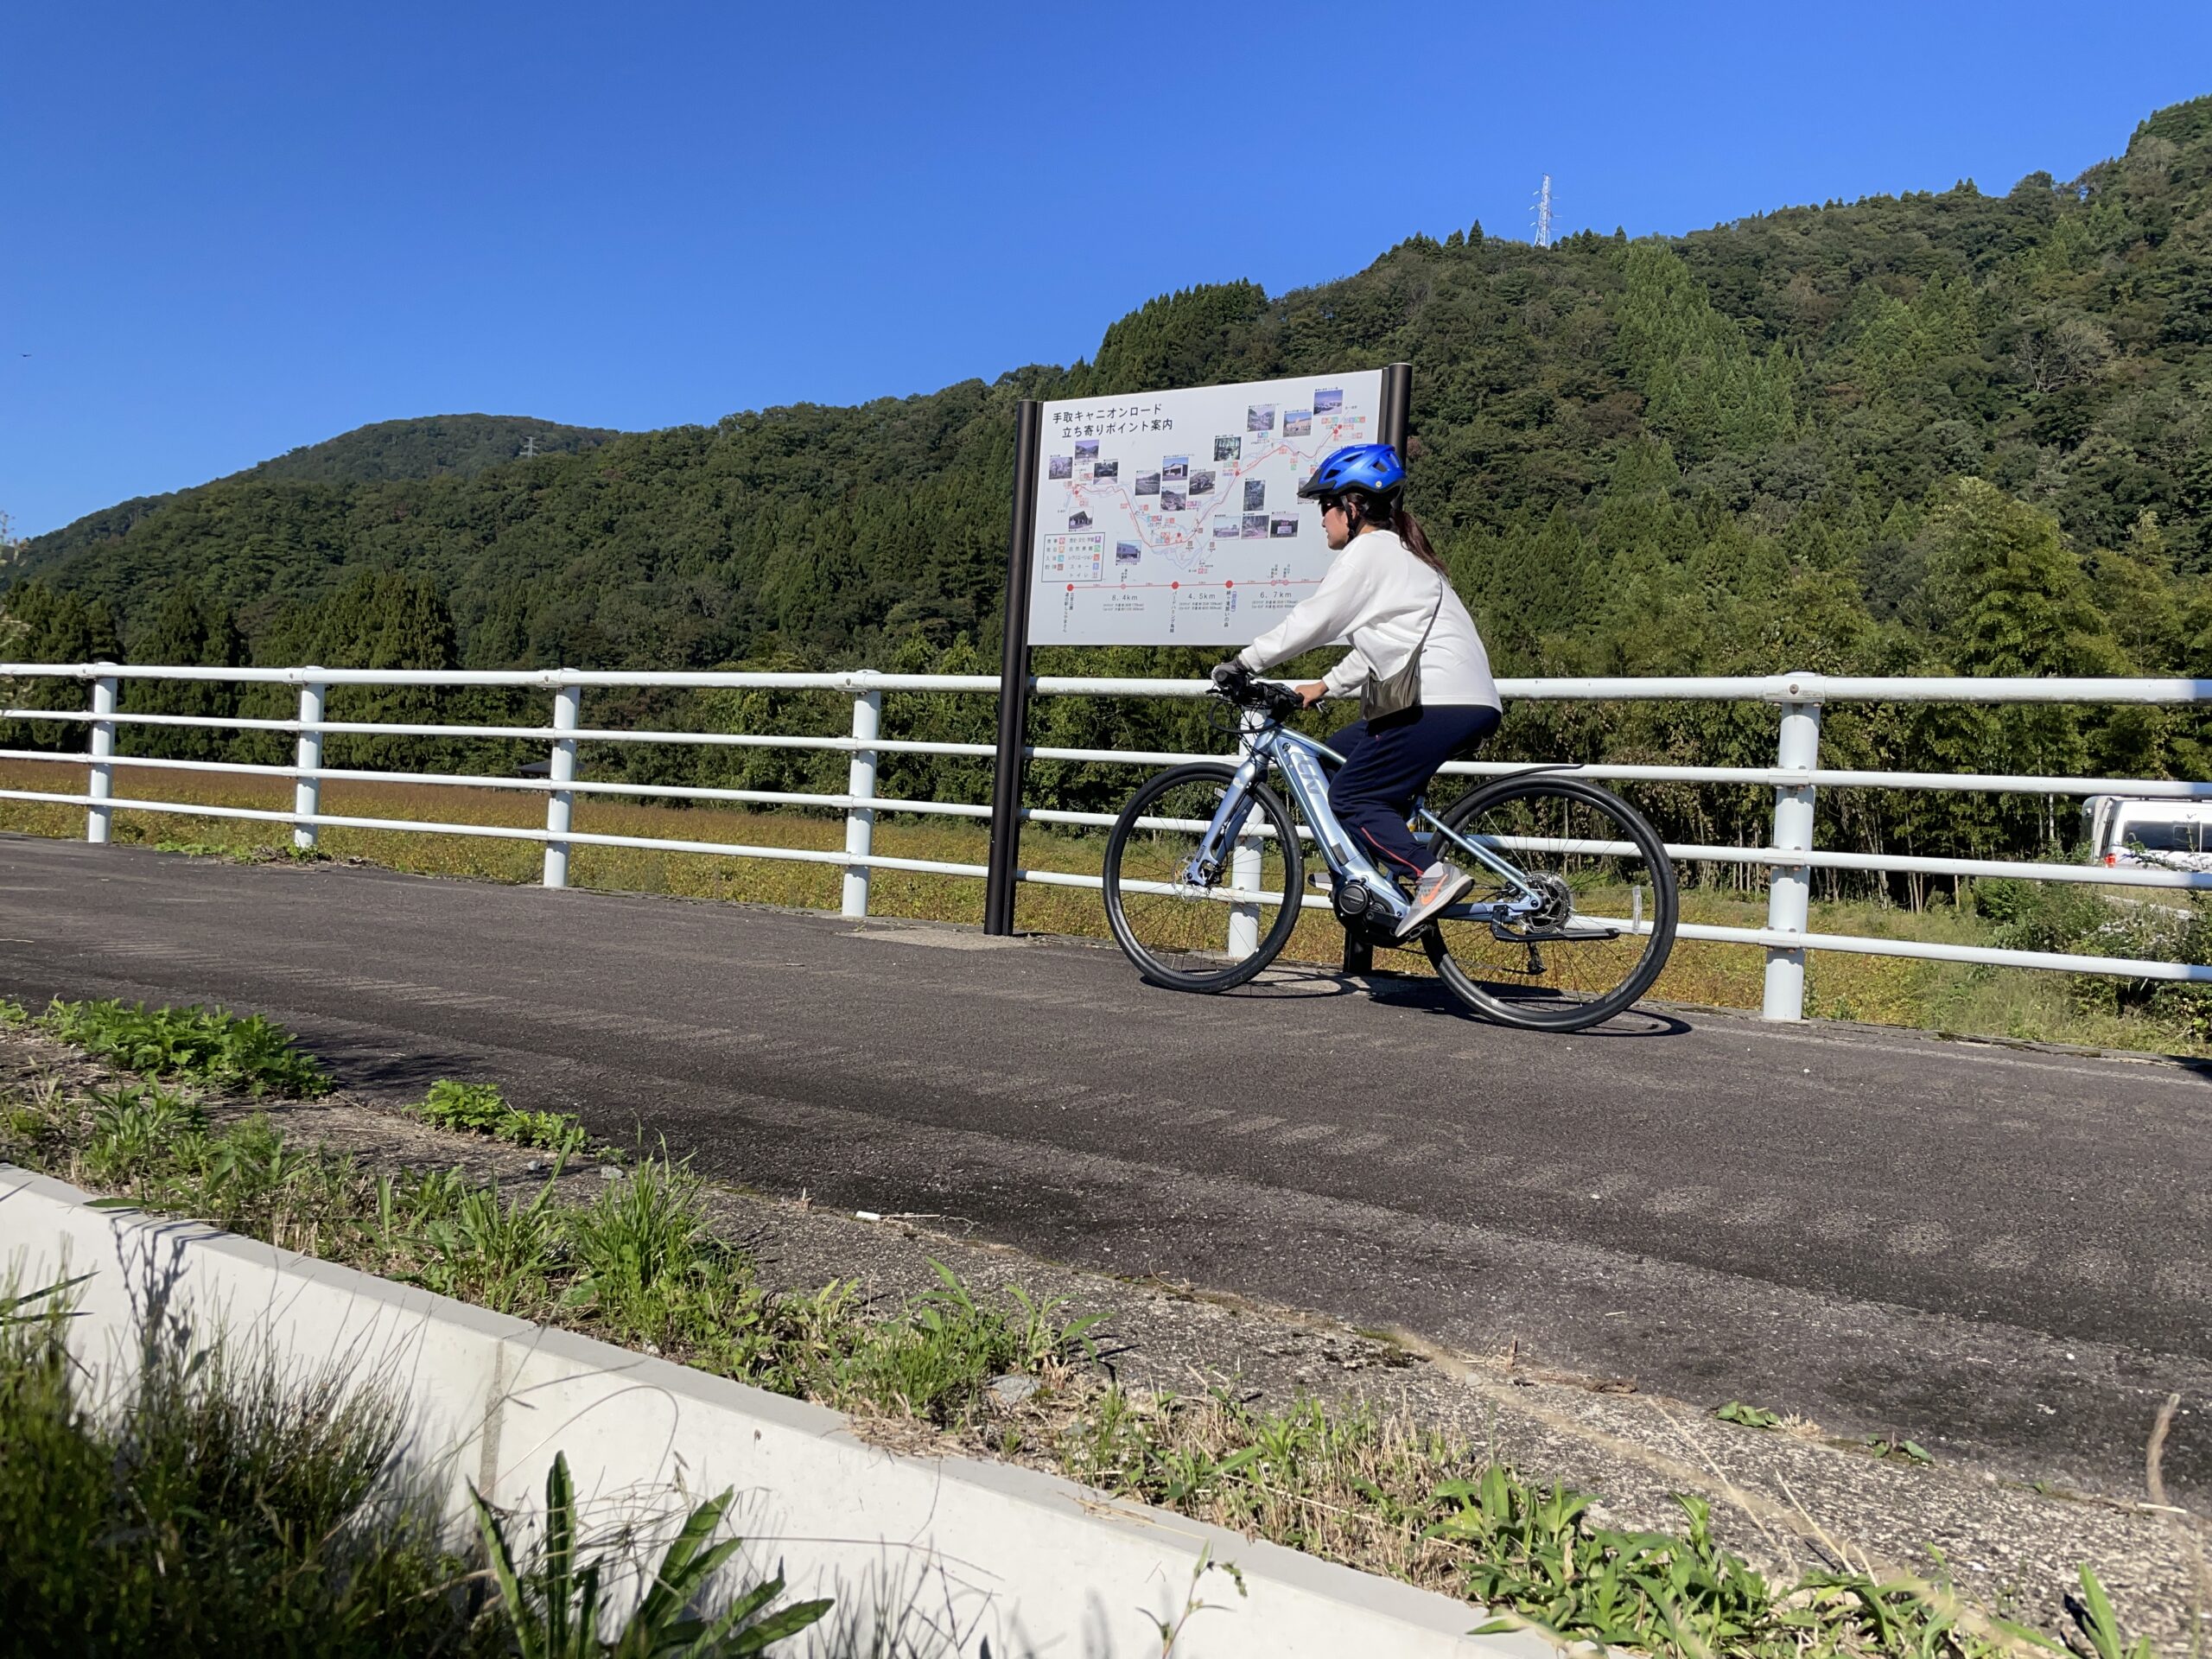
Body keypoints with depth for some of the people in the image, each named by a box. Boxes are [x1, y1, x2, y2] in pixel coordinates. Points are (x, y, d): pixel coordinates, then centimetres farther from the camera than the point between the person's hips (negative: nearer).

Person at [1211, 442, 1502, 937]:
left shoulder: (1367, 552, -6)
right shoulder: (1399, 552, 24)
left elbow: (1309, 622, -7)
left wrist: (1243, 663, 3)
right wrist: (1326, 686, 24)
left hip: (1440, 703, -10)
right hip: (1469, 700, 10)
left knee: (1349, 797, -5)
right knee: (1336, 757, 17)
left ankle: (1434, 874, -16)